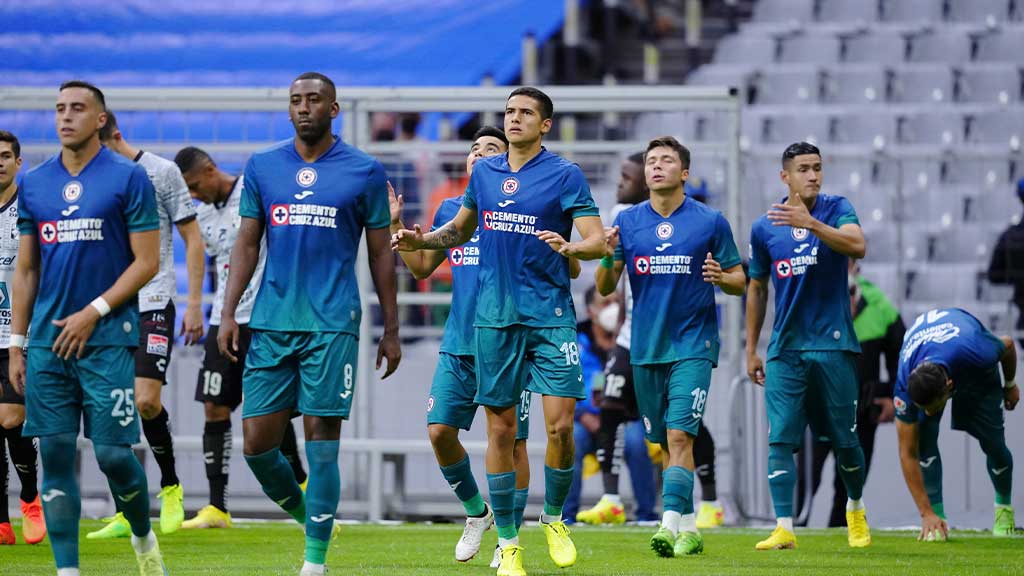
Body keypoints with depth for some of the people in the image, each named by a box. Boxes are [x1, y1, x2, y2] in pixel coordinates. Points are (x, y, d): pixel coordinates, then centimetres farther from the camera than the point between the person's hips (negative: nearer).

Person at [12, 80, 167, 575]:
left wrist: (92, 313, -13)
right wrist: (16, 343, 9)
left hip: (107, 338, -4)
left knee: (113, 454, -6)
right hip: (47, 342, 4)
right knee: (55, 456, 1)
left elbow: (147, 262, -5)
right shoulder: (34, 183, 10)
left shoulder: (128, 178, -3)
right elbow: (25, 269, 14)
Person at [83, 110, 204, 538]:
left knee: (145, 400, -15)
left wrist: (194, 303, -5)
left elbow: (192, 238, 0)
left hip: (153, 303, -5)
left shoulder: (161, 172, -3)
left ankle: (170, 486, 9)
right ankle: (126, 514, 7)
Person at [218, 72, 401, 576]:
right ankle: (304, 515, 25)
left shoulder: (364, 172, 3)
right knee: (256, 443, -1)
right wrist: (229, 313, 3)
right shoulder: (262, 167, 10)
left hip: (331, 325, -3)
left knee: (321, 442, -6)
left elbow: (381, 255, 7)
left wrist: (391, 331, 6)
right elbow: (247, 245, 12)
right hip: (270, 325, 3)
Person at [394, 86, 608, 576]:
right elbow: (461, 229, 26)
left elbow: (597, 241, -8)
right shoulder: (484, 172, 11)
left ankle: (554, 518, 14)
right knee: (501, 430, 3)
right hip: (495, 316, 3)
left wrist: (570, 247, -29)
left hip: (551, 315, -3)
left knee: (560, 426, -11)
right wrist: (421, 239, 9)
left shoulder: (565, 175, -3)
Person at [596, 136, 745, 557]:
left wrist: (721, 277, -17)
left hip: (693, 345, -4)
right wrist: (606, 257, -13)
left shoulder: (710, 222, -1)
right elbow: (605, 288, 7)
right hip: (645, 348, 4)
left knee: (679, 436, -16)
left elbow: (739, 281, 5)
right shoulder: (627, 222, 6)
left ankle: (671, 525, -23)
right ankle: (689, 528, 20)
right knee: (664, 443, 9)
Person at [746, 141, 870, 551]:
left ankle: (856, 509, 31)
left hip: (833, 344, -2)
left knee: (844, 439, 6)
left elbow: (856, 245, -22)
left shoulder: (836, 210, -1)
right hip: (785, 348, 2)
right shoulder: (764, 228, 5)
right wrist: (751, 350, 14)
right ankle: (784, 529, -12)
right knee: (780, 439, -10)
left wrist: (810, 223, -35)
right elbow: (756, 289, 15)